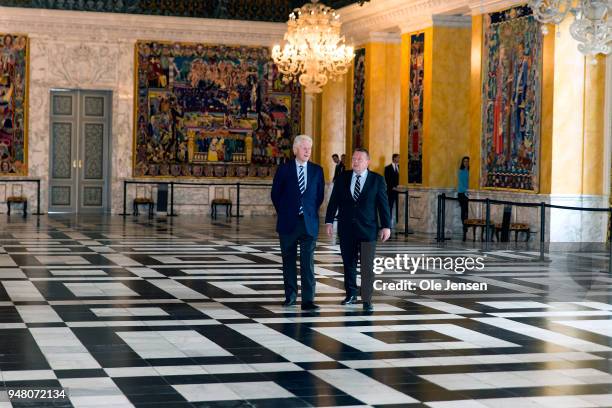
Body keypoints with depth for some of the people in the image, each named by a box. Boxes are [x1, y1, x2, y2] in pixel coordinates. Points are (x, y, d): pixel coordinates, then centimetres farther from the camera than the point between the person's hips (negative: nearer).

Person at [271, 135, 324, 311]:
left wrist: (311, 212, 8)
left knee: (308, 262, -6)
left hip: (309, 222, 0)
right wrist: (284, 214, 6)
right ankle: (290, 295, 20)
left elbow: (320, 195, 13)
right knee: (289, 260, 9)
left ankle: (308, 300, -9)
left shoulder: (317, 170, 5)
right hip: (288, 223, 0)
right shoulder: (284, 169, 0)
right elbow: (275, 194, 6)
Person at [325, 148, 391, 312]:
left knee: (367, 266, -5)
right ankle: (351, 294, 24)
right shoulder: (342, 178, 6)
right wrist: (329, 221, 0)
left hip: (368, 229, -2)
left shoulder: (377, 180, 1)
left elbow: (383, 204, 0)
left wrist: (386, 226, -5)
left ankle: (367, 300, -2)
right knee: (348, 263, 10)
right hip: (346, 229, 3)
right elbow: (334, 200, 7)